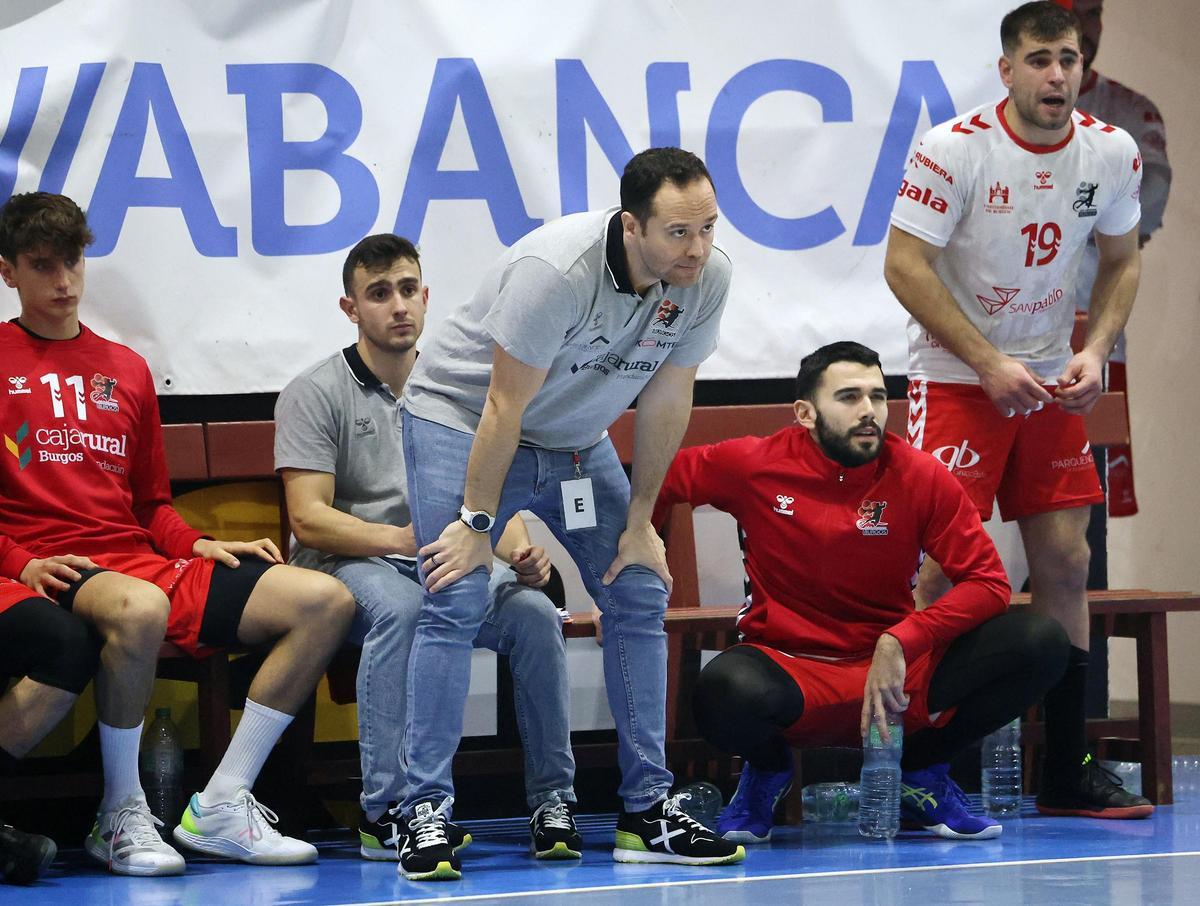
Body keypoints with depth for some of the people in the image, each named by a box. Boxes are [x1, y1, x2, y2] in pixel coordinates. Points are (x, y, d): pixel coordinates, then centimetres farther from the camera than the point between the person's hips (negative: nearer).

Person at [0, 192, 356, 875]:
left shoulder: (126, 369, 24)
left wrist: (199, 546, 6)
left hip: (144, 561, 7)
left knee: (326, 601, -11)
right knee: (140, 609, -43)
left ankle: (220, 809, -14)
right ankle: (122, 817, -22)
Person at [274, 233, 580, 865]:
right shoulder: (316, 394, -2)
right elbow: (309, 518, -12)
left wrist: (520, 551, -13)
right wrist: (402, 539, -27)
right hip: (347, 566, -4)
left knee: (533, 611, -25)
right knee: (400, 606, -39)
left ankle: (553, 800, -15)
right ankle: (385, 813, -36)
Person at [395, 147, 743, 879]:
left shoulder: (707, 278, -16)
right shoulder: (555, 270, -34)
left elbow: (666, 399, -4)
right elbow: (504, 407, -26)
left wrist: (640, 522, 1)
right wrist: (478, 523, -20)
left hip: (576, 439, 6)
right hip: (462, 418, -6)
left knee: (640, 595, 0)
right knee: (455, 605, -16)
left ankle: (649, 811, 6)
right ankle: (428, 814, -10)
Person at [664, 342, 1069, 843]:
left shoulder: (920, 477, -4)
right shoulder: (754, 465, -5)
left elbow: (987, 583, -8)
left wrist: (899, 643, -20)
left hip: (893, 670, 2)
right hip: (789, 666, -2)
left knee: (1041, 643, -18)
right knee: (726, 689, -40)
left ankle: (920, 771, 8)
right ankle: (767, 770, 3)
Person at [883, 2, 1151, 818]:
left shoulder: (1112, 154, -2)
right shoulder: (954, 149, -17)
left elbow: (1122, 261, 11)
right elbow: (905, 265, -16)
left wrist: (1095, 351, -6)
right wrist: (991, 364, -19)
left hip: (1052, 383, 5)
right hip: (956, 377, -5)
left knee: (1066, 563, 3)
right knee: (944, 564, -13)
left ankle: (1068, 772, 12)